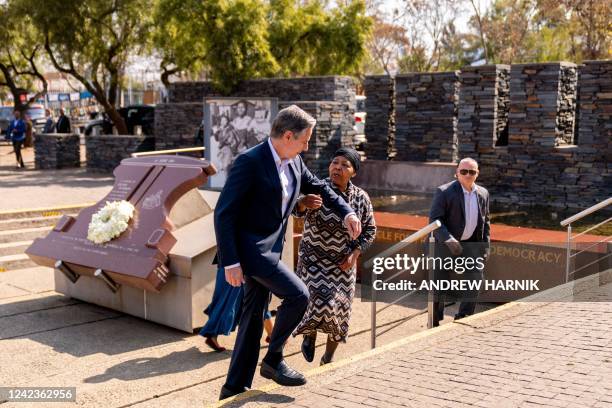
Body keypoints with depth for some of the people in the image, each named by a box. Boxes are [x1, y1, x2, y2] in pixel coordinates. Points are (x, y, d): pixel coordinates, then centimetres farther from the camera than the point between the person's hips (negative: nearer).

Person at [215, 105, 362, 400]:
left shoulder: (293, 162, 5)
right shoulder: (250, 162, -19)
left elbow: (317, 187, 23)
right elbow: (223, 213, -19)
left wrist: (346, 212, 8)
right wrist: (230, 262, -22)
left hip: (269, 248, 9)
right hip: (249, 248, -8)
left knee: (253, 317, 12)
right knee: (297, 294, -17)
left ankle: (234, 388, 22)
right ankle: (273, 360, 2)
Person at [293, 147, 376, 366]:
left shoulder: (361, 198, -4)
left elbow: (369, 230, 6)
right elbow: (296, 210, -29)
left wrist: (354, 255, -7)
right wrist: (303, 203, -53)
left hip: (343, 264, 3)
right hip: (313, 259, -3)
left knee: (339, 310, 7)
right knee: (320, 301, -21)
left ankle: (328, 358, 29)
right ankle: (310, 333, 14)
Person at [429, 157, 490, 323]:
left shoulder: (483, 193, 5)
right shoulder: (444, 192, -13)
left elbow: (485, 221, 15)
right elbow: (434, 219, -17)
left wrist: (485, 245, 7)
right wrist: (448, 240, -28)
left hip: (471, 244, 4)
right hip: (445, 244, -4)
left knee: (475, 280, -4)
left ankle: (463, 318, 12)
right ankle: (435, 320, 20)